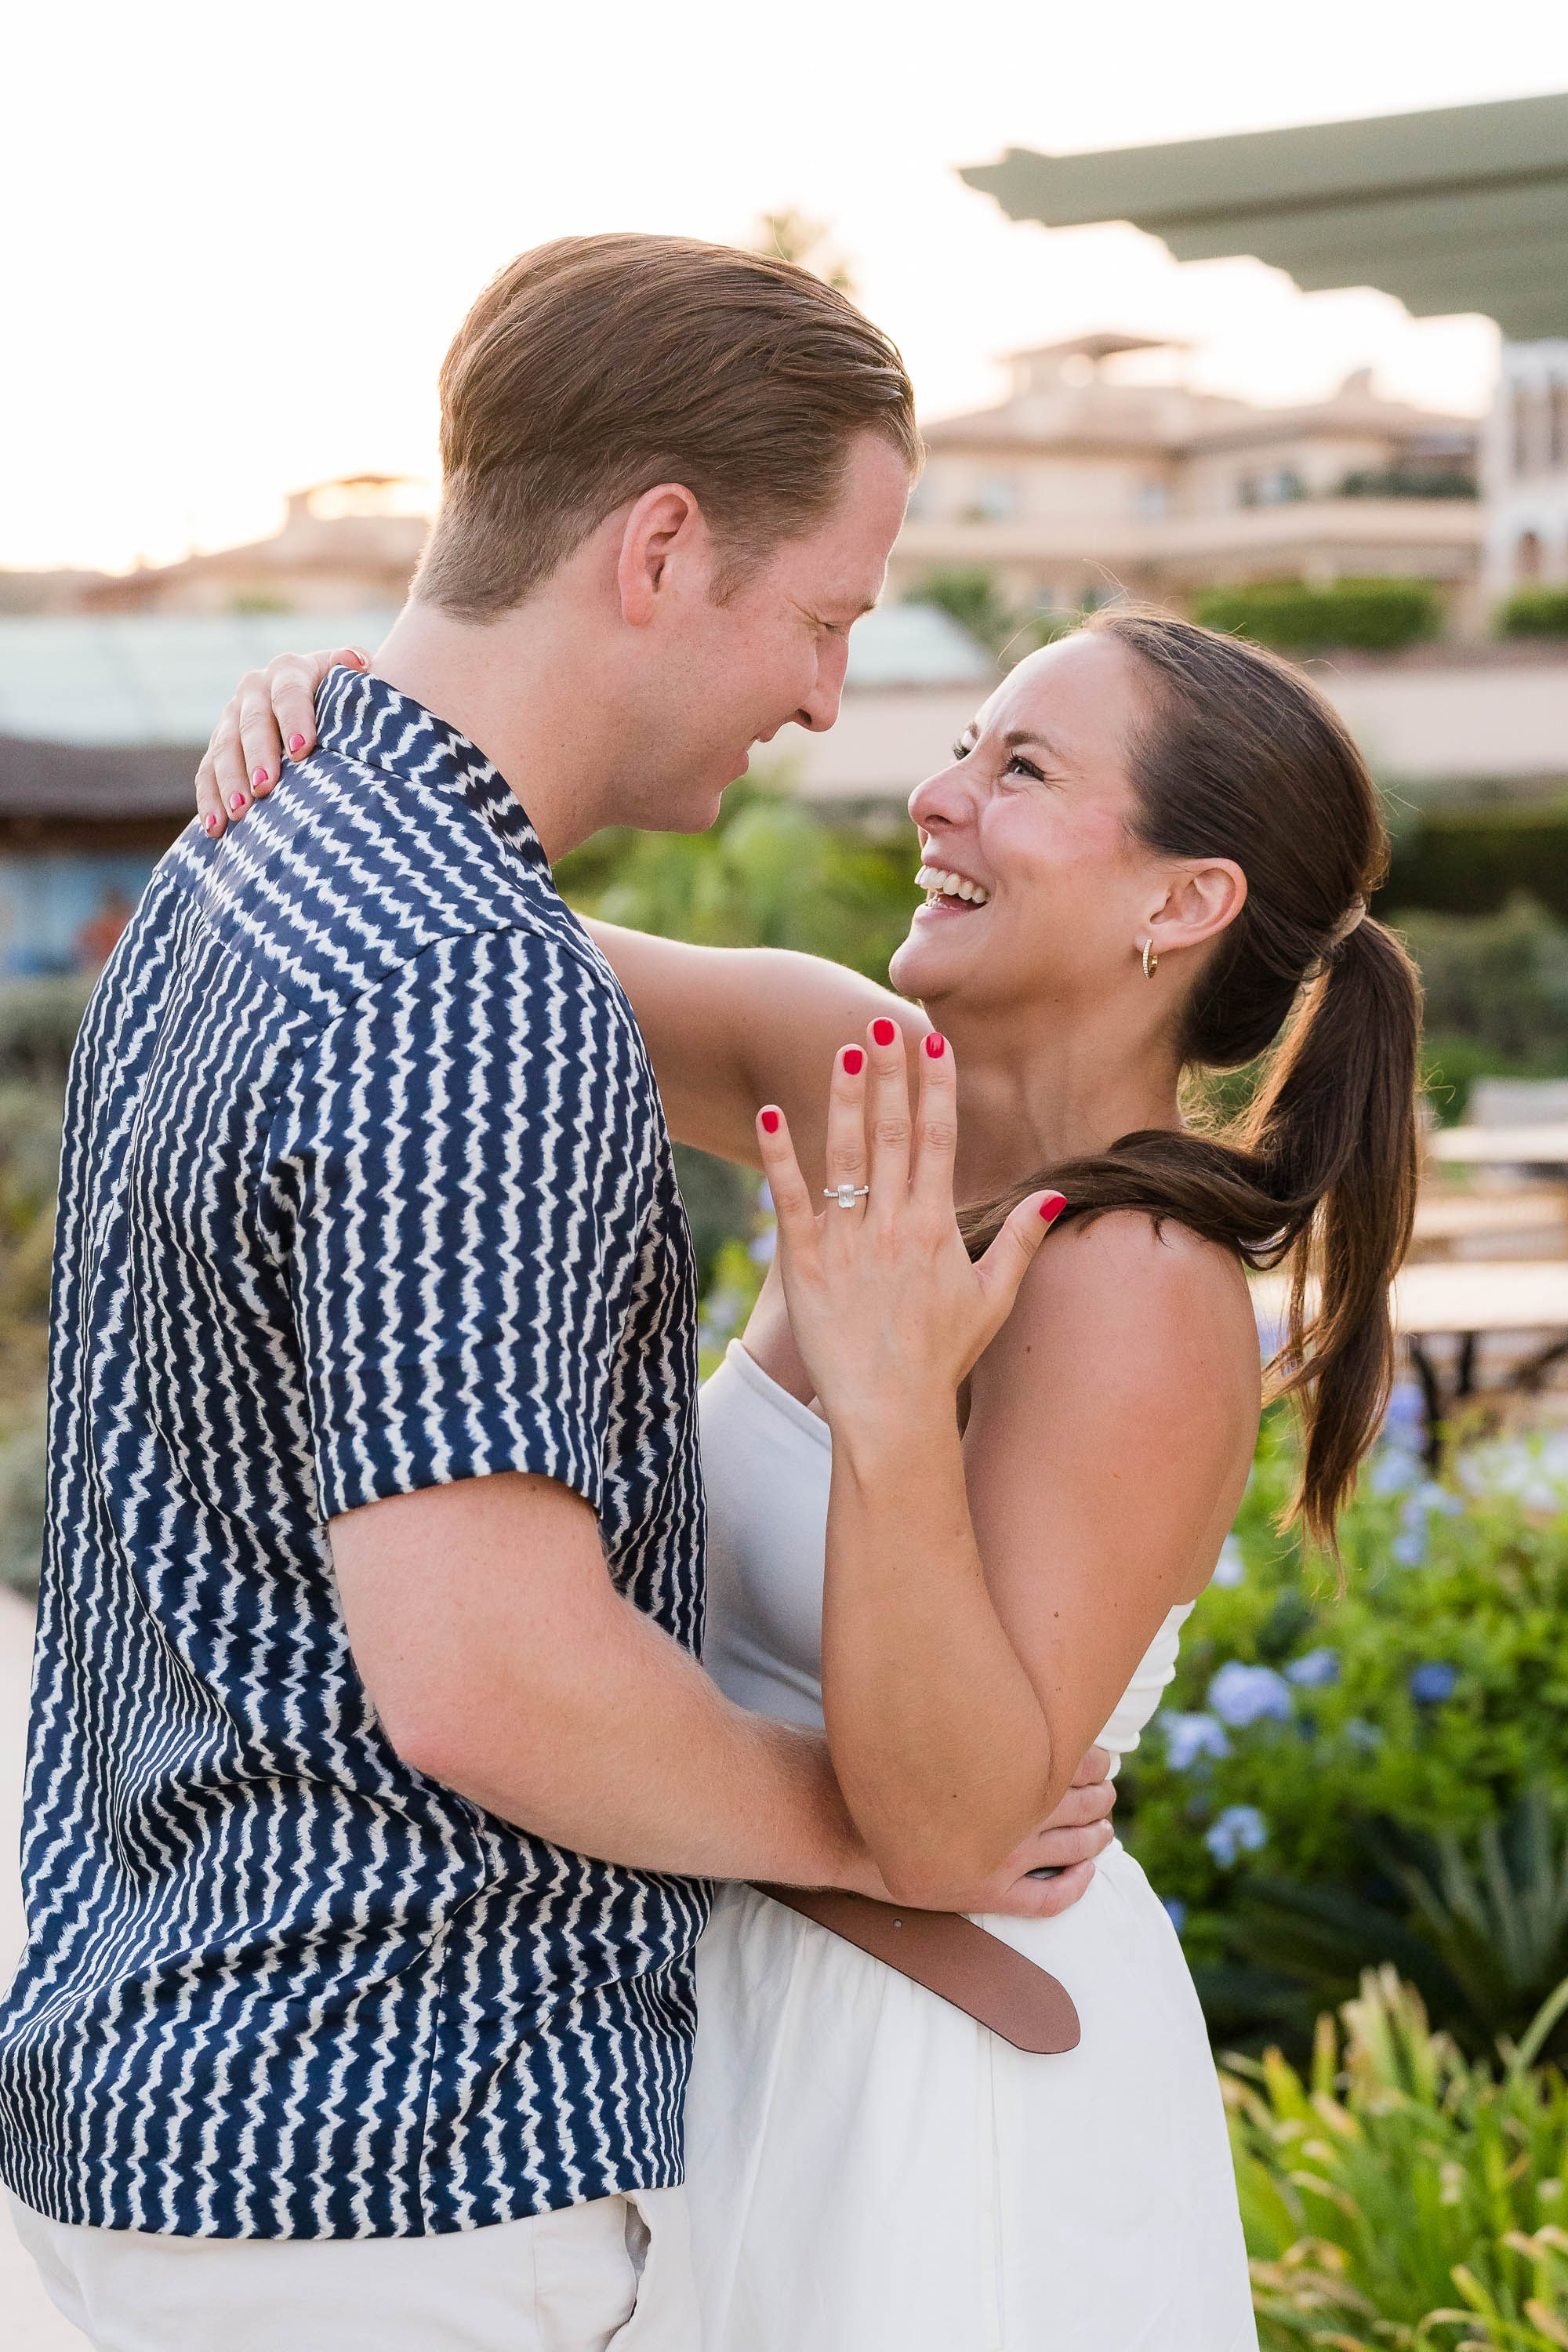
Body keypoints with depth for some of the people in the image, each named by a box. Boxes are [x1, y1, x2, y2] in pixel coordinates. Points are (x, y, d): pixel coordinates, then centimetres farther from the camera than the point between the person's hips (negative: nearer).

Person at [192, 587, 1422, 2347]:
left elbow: (947, 1829, -28)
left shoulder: (1140, 1294, -25)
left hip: (947, 2091, -7)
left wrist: (890, 1404, -38)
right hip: (774, 2005, 7)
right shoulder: (858, 1093, -4)